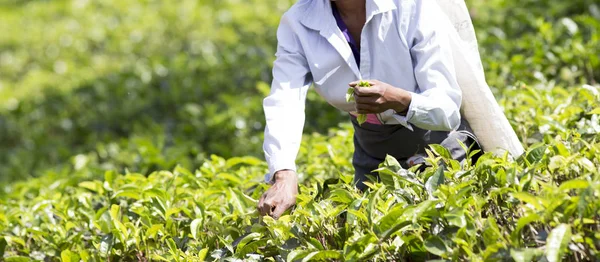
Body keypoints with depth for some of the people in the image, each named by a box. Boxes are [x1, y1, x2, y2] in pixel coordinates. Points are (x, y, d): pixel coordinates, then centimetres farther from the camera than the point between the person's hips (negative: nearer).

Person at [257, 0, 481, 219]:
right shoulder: (296, 24, -19)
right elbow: (283, 105, -33)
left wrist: (400, 101, -51)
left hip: (438, 139, -3)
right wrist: (284, 176, -51)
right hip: (372, 149, 3)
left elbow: (448, 108, -29)